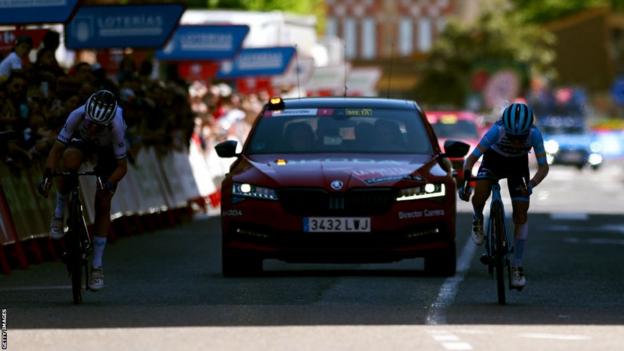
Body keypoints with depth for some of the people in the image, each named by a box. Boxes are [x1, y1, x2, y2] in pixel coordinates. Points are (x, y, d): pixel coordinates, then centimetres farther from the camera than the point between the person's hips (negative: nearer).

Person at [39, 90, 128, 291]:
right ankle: (59, 215, -13)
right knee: (69, 161, -36)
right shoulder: (77, 116, -38)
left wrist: (108, 184, -48)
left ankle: (97, 266, 3)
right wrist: (48, 174, -44)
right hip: (83, 140, 1)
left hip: (108, 148, -1)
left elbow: (122, 166, -30)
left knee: (102, 204, -8)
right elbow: (57, 149, -29)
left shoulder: (116, 125, -41)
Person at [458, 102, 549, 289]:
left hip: (518, 164, 1)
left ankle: (517, 266, 3)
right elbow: (472, 158, -33)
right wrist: (464, 181, -44)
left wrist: (530, 185, -44)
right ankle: (478, 220, 7)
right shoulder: (497, 131, -38)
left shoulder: (534, 134, -34)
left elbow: (543, 167, -28)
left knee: (521, 213, -7)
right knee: (479, 194, -29)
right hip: (494, 159, -1)